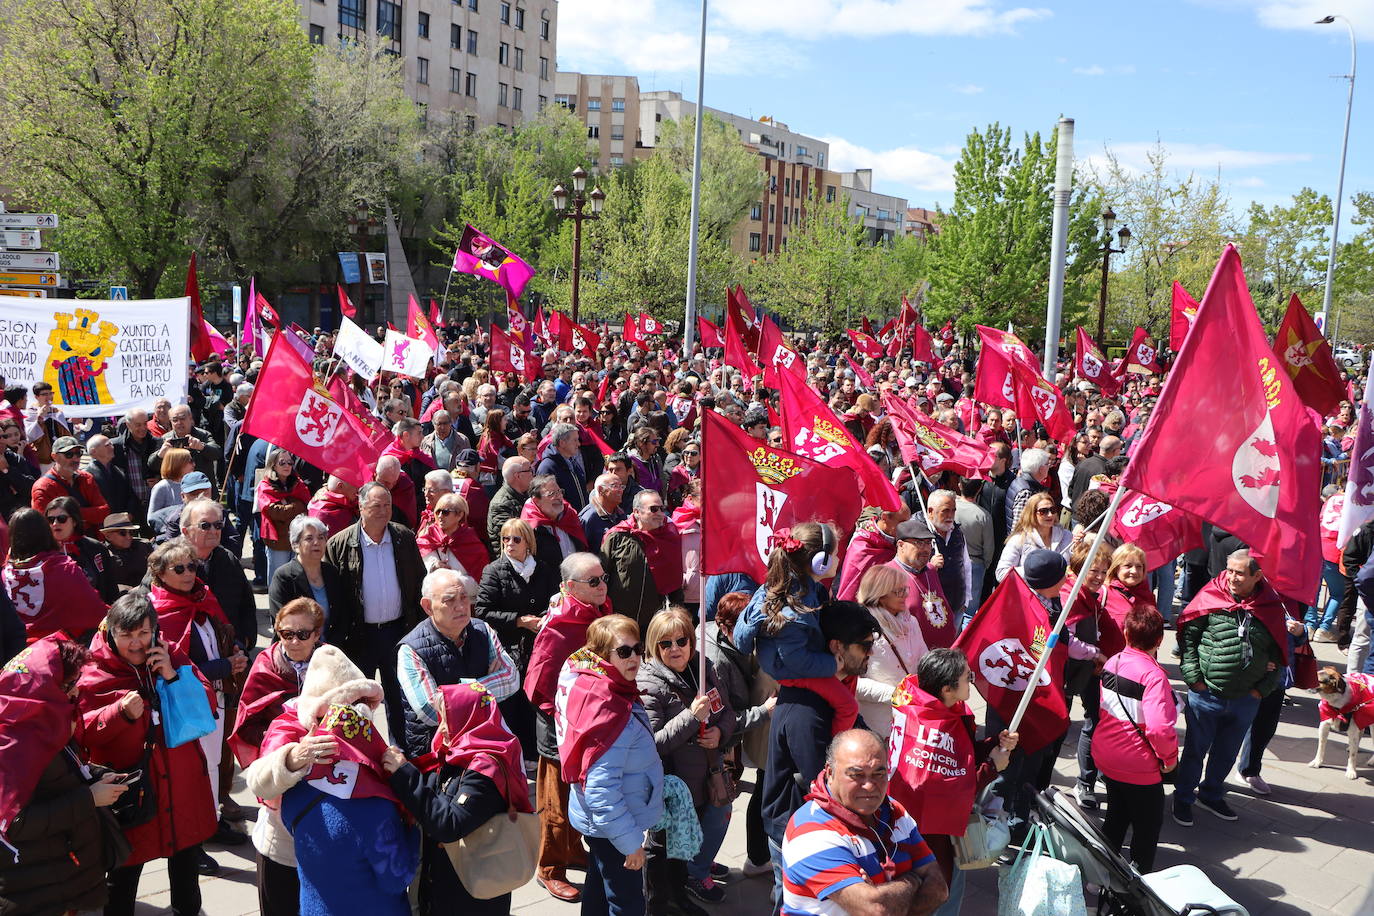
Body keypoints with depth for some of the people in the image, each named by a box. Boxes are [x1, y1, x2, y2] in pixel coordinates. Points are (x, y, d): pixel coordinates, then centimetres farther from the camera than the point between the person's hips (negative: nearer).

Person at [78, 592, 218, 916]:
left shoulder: (171, 657, 1)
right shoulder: (95, 671, -8)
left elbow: (207, 705, -2)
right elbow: (82, 731, -11)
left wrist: (174, 677, -15)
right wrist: (122, 711, -27)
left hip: (183, 784, 4)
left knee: (187, 860, 20)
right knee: (124, 875, 7)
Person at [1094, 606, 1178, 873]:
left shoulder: (1112, 662, -3)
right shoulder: (1153, 675, -25)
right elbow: (1159, 727, -31)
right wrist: (1169, 758, -14)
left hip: (1106, 759, 7)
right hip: (1140, 769, -7)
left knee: (1116, 816, 25)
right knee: (1147, 826, 14)